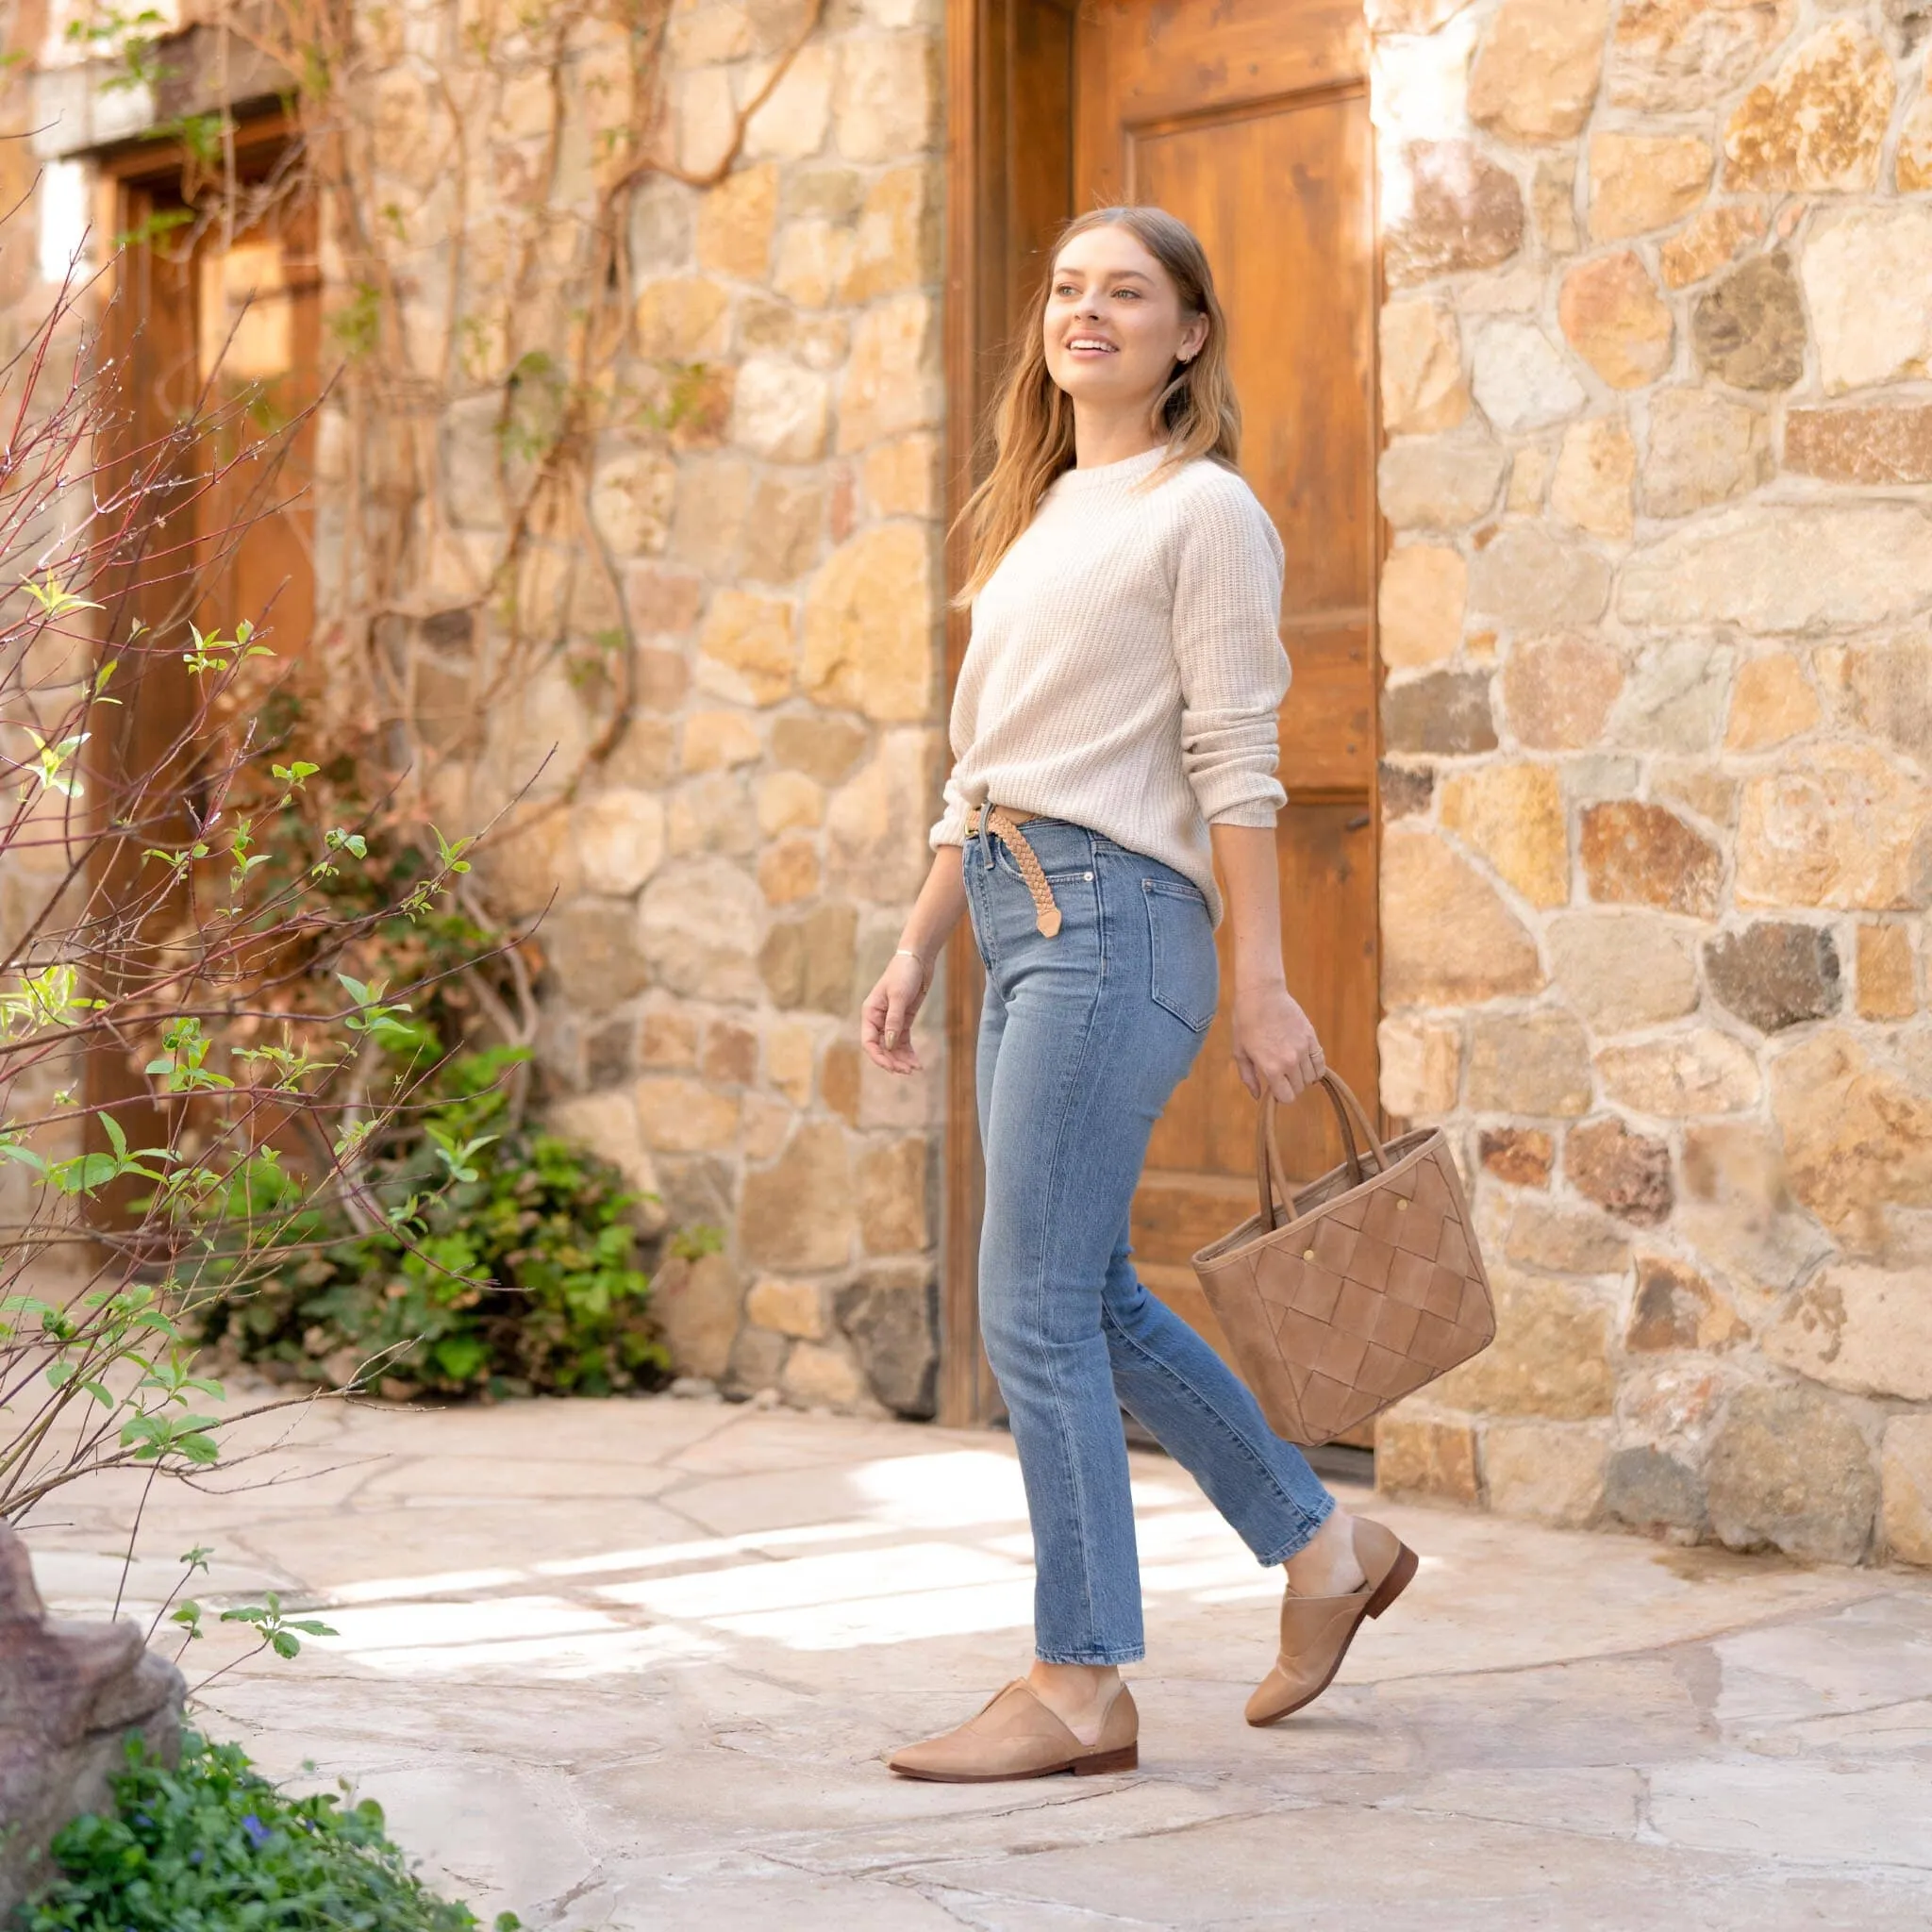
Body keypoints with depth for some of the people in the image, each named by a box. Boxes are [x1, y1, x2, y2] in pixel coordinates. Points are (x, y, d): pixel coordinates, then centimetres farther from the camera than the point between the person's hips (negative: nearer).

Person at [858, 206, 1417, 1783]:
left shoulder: (1204, 510, -2)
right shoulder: (1040, 517, 21)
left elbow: (1236, 764, -9)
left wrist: (1263, 980, -13)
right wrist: (918, 948, 19)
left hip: (1116, 916, -9)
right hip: (1019, 922, 9)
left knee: (1037, 1310, -9)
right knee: (1093, 1299, 12)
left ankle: (1079, 1688, -1)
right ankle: (1324, 1547, 26)